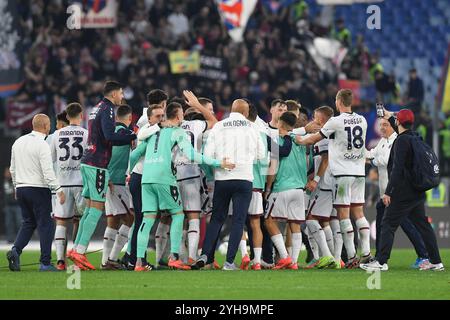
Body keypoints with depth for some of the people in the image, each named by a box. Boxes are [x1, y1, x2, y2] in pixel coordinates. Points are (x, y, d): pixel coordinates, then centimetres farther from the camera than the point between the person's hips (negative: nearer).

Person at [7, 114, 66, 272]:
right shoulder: (42, 145, -14)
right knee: (45, 224, -1)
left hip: (21, 188, 7)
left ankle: (15, 250, -5)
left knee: (28, 223, 16)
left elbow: (13, 169, 17)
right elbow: (48, 172, -19)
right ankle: (45, 263, -3)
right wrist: (59, 190, -15)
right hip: (38, 188, -7)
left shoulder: (18, 142, 10)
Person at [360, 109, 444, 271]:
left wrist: (388, 192, -20)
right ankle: (436, 262, 11)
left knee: (388, 225, -5)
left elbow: (397, 168, -21)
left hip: (403, 194, -9)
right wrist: (390, 117, 51)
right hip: (418, 192, 9)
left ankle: (381, 261, -8)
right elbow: (404, 132, 38)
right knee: (423, 225, 11)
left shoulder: (402, 141, -14)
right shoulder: (414, 137, 11)